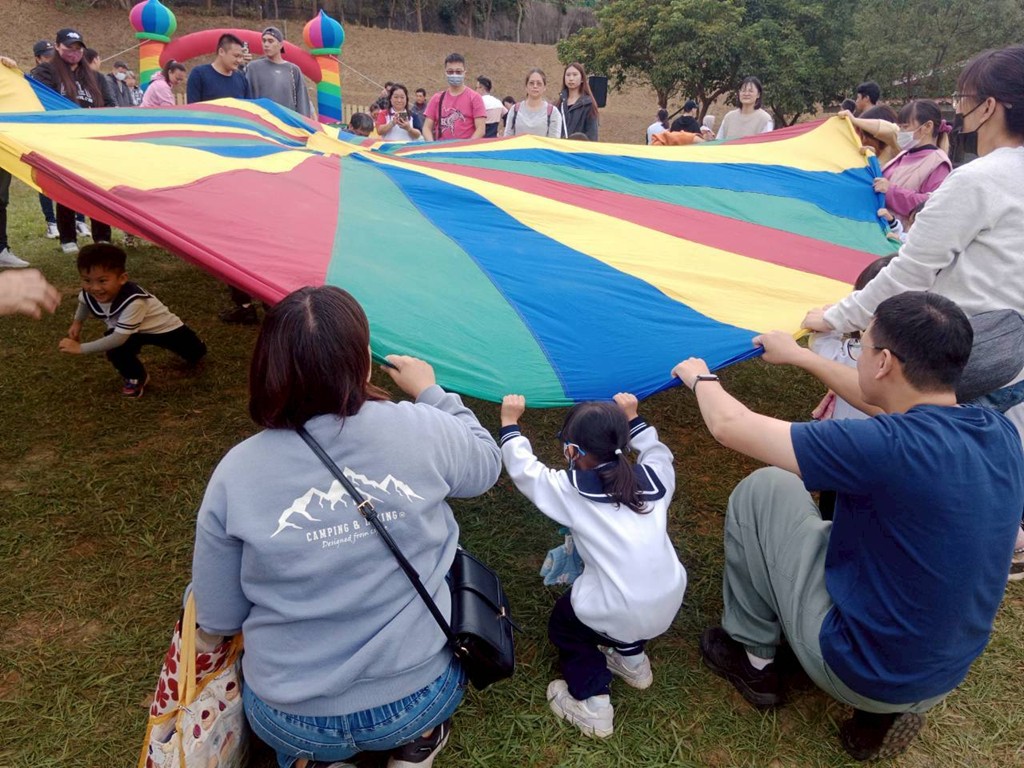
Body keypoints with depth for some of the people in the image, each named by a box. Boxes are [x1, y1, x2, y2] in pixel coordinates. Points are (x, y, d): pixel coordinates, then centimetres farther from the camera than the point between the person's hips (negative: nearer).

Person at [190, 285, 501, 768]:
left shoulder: (236, 472, -16)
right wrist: (431, 392, 15)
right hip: (419, 700, -1)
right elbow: (487, 466, 5)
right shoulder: (423, 429, -18)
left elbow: (218, 621, -5)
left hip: (290, 723, 1)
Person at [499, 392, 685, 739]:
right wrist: (631, 418, 34)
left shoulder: (571, 490, -7)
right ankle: (632, 660, 40)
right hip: (670, 603, 6)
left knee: (563, 622, 25)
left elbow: (523, 468, 5)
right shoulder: (652, 477, 5)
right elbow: (658, 451, 28)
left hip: (618, 616, -5)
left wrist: (510, 422, 18)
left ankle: (592, 704, 14)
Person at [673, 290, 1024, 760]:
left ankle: (752, 657, 17)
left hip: (855, 670, -7)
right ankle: (891, 708, 19)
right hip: (945, 675, 7)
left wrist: (701, 378, 0)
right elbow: (886, 399, 12)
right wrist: (800, 356, 22)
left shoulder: (893, 448, -31)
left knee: (765, 488, 0)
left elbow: (730, 426, -22)